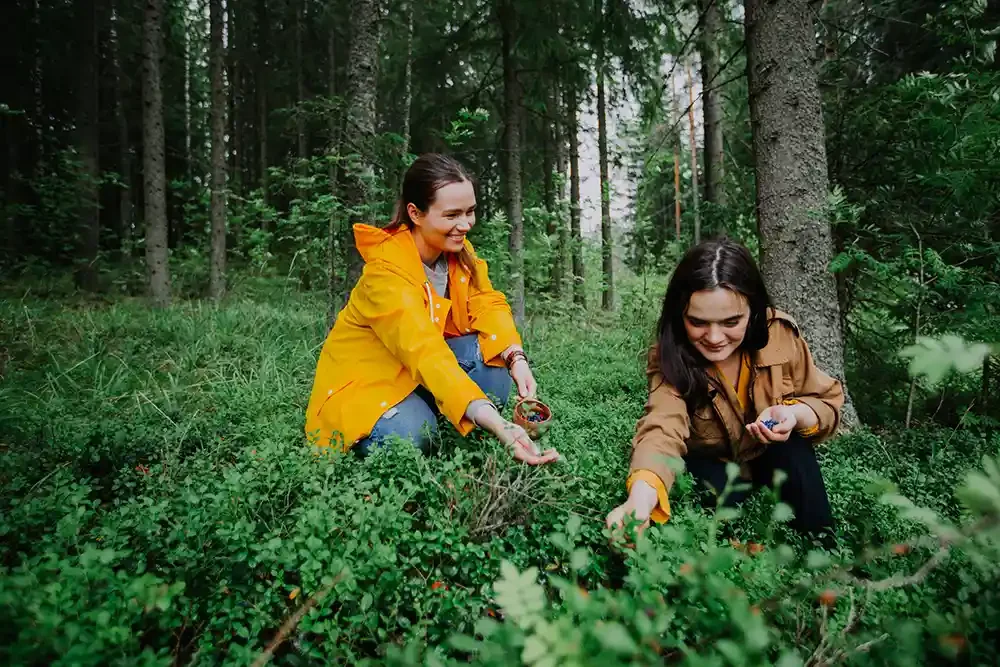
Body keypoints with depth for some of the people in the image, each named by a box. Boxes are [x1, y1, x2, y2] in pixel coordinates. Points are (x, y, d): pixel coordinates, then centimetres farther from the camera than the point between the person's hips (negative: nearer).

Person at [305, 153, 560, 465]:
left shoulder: (458, 249, -8)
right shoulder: (386, 271, -31)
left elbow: (488, 305, -12)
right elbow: (426, 355, -43)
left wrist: (516, 358, -34)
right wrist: (497, 424, -54)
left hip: (422, 371, 6)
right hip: (365, 382, -5)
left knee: (493, 354, -20)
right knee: (411, 435, -34)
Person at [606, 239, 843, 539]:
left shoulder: (781, 334, -23)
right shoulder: (670, 357, -28)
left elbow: (828, 403, -10)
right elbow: (662, 429, -45)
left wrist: (794, 414, -36)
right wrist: (640, 500, -66)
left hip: (777, 459, 2)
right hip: (712, 464, -2)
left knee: (794, 447, -28)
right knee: (715, 499, -31)